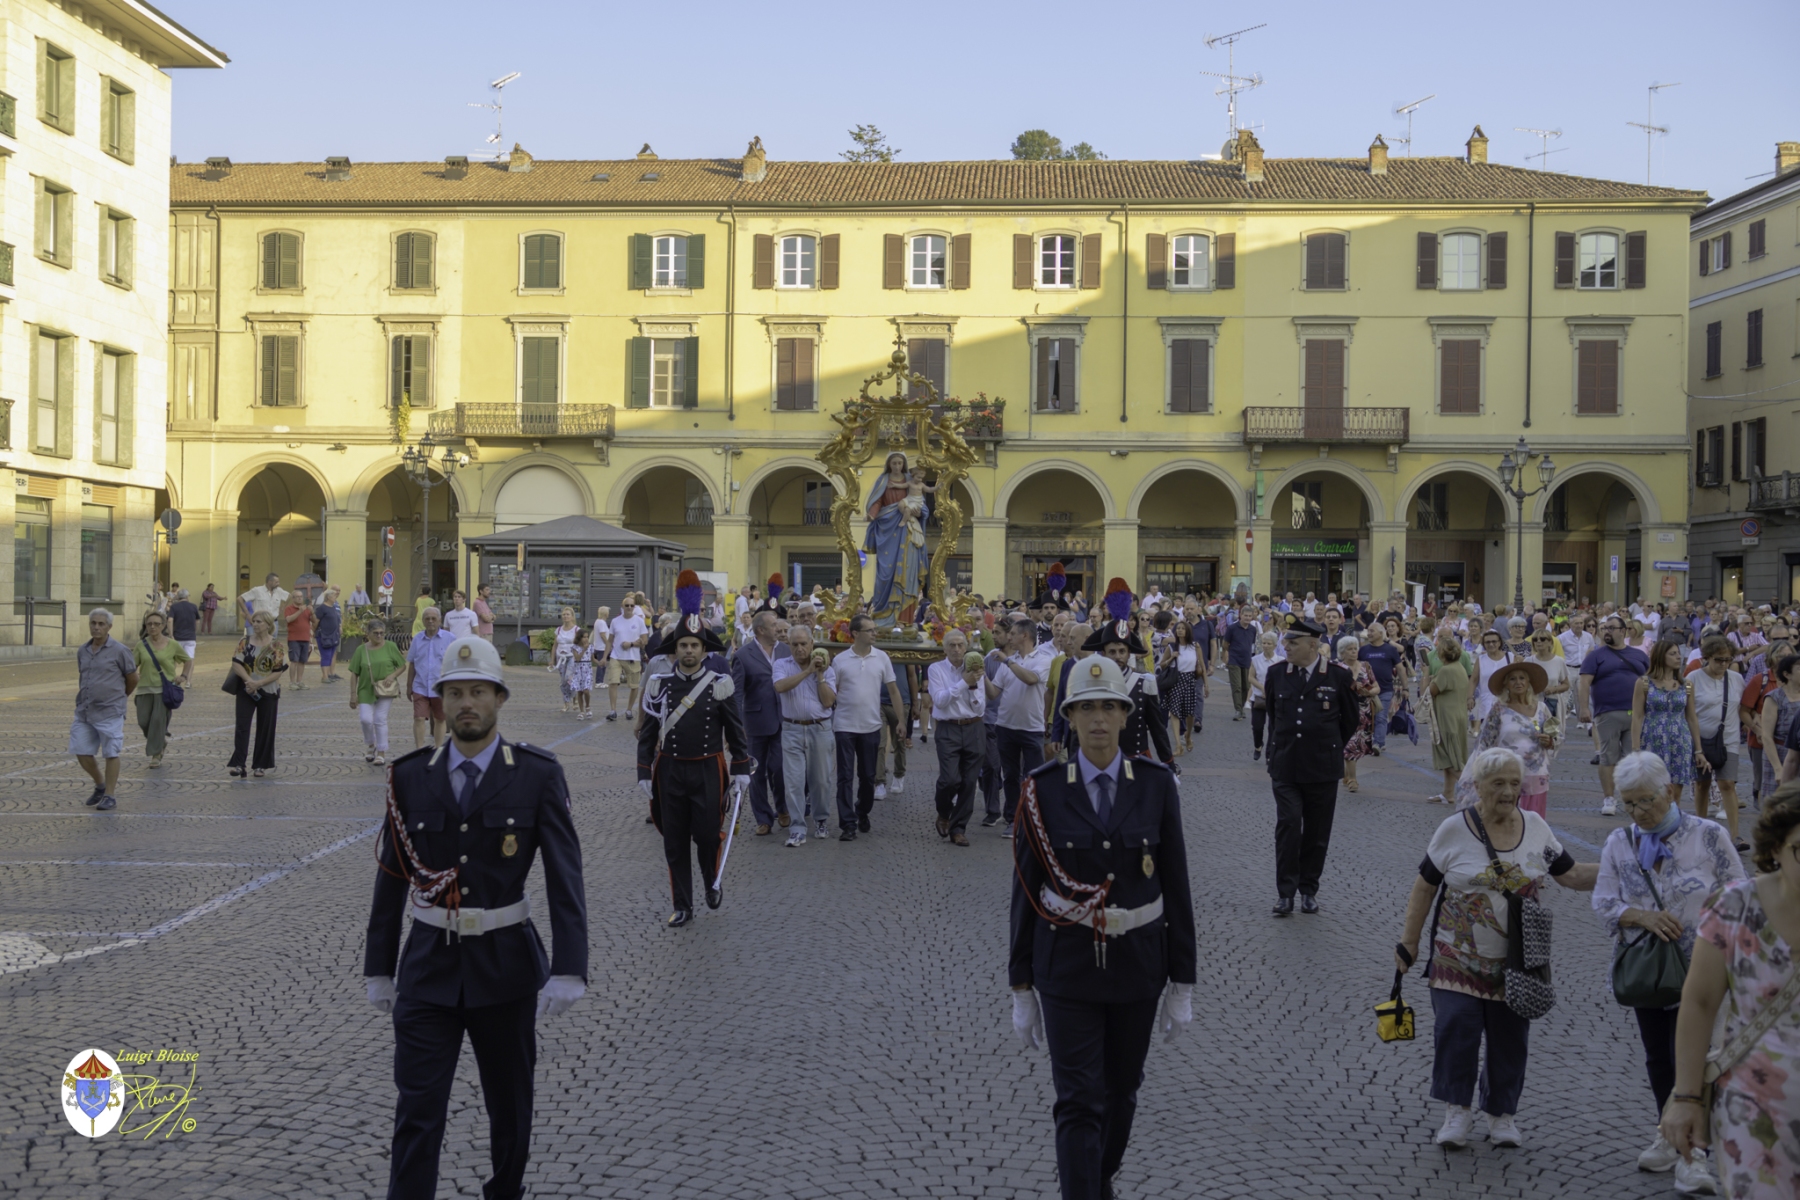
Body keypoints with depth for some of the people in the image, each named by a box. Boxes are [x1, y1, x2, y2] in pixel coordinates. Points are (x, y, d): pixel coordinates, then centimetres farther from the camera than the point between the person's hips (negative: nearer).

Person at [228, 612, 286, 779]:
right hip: (246, 691, 1)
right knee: (242, 727, -7)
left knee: (265, 729, 6)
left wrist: (258, 683, -17)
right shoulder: (245, 641, 3)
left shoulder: (276, 646, -3)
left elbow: (279, 671, -8)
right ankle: (238, 764, -11)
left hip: (268, 692, -1)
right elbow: (236, 663, -4)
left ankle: (260, 765, 17)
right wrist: (249, 680, -19)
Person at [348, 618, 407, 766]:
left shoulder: (390, 647, -2)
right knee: (366, 719, -8)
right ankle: (370, 745, 21)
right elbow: (354, 674, 3)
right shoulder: (361, 650, 0)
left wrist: (393, 675, -12)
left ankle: (381, 753, 10)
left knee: (380, 720, -1)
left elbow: (402, 665, 6)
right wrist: (353, 694, -1)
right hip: (366, 691, 1)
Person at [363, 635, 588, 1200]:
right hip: (427, 963, 1)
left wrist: (568, 969, -20)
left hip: (505, 963, -1)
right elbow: (392, 878, 6)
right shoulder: (410, 775, 0)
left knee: (510, 1105, 15)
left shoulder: (538, 775, -7)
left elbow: (565, 876, -12)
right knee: (417, 1113, -3)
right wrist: (378, 967, 8)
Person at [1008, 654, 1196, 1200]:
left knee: (1121, 1089, 18)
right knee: (1079, 1103, -6)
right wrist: (1021, 986, -1)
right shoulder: (1043, 789, -9)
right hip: (1067, 964, -2)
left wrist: (1182, 982, 0)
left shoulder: (1157, 785, -5)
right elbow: (1026, 890, -3)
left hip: (1138, 960, 2)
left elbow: (1176, 885, -1)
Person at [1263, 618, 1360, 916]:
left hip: (1322, 767, -1)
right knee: (1288, 825, -8)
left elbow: (1349, 720, 8)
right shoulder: (1277, 673, 2)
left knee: (1316, 832, 7)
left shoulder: (1338, 676, -5)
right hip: (1285, 765, 1)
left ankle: (1308, 889, 20)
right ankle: (1285, 893, -3)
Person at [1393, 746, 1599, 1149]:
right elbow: (1425, 888, -1)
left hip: (1516, 962, 3)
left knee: (1510, 1038, 8)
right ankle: (1458, 1111, 6)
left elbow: (1573, 876, 7)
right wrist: (1408, 942, -1)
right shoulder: (1454, 829, -6)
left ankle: (1502, 1115, 23)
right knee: (1456, 1028, -9)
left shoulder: (1535, 827, 3)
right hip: (1460, 957, -3)